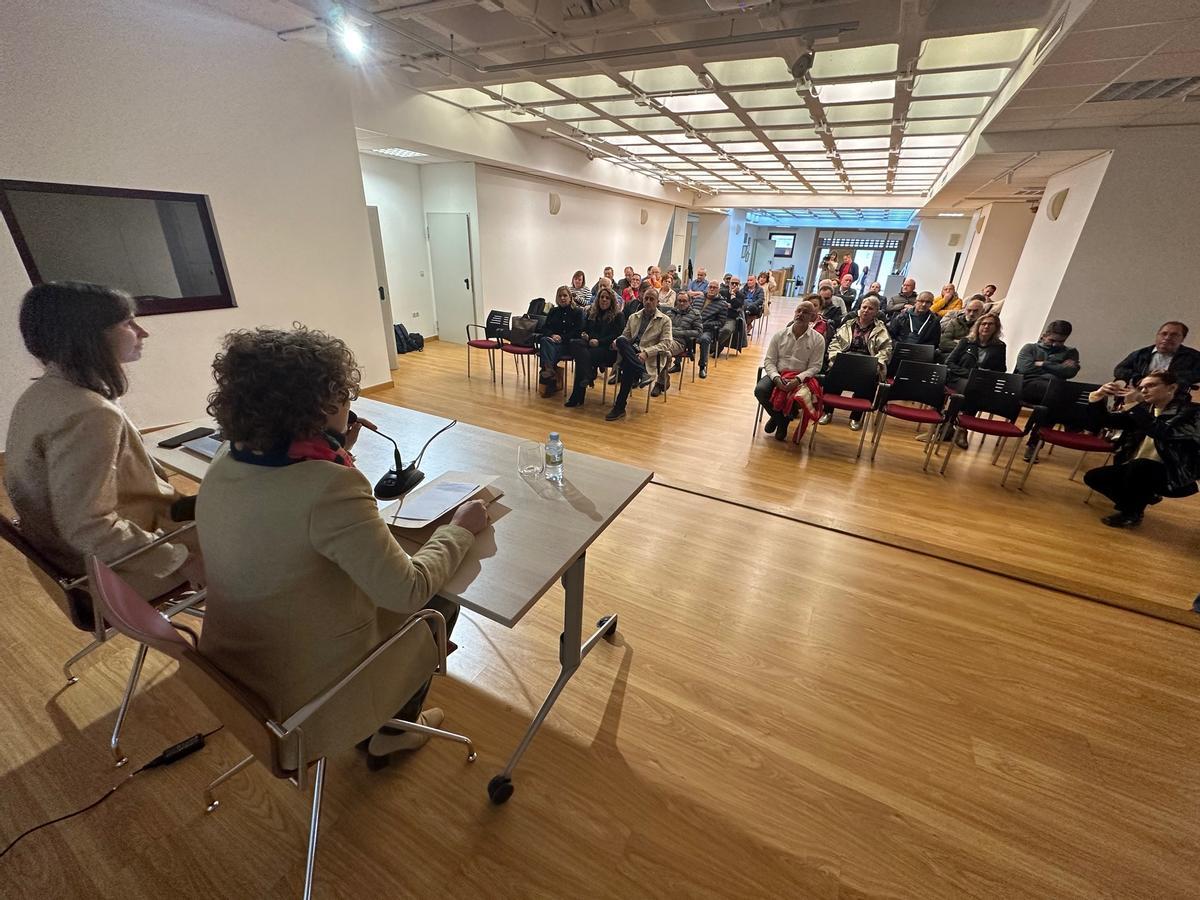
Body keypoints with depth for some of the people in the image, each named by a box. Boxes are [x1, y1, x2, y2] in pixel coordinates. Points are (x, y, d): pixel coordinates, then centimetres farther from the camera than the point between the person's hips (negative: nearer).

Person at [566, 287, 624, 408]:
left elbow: (617, 336, -5)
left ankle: (577, 396, -31)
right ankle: (587, 377, -43)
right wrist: (584, 334, 1)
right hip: (590, 343, 5)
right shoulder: (591, 312, 21)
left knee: (582, 355, -32)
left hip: (608, 349, -5)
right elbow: (584, 329, 27)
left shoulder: (618, 315, 6)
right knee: (576, 343, -31)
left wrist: (599, 341, -16)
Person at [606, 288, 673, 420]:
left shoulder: (665, 320, 8)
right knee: (621, 341, -30)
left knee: (628, 366, -36)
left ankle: (619, 407, -29)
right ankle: (643, 374, -36)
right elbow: (625, 336, 20)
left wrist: (646, 353, -20)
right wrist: (617, 342, -7)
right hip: (631, 352, 4)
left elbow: (665, 344, -3)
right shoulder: (633, 317, 22)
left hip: (651, 357, -4)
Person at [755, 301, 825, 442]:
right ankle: (780, 418, 2)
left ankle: (780, 417, 5)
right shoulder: (779, 335, 3)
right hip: (777, 375, 1)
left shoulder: (818, 340, 0)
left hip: (800, 378, -1)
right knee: (760, 390, -28)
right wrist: (776, 378, -19)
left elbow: (815, 366, -5)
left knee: (798, 397, -33)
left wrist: (797, 380, -23)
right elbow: (769, 361, 0)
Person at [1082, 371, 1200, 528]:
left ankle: (1132, 513, -14)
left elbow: (1163, 433, -29)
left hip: (1174, 476, -6)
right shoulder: (1145, 410, 7)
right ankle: (1144, 498, 13)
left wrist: (1135, 405, -32)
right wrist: (1099, 397, -15)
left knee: (1139, 465, -35)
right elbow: (1102, 421, 2)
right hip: (1136, 469, 6)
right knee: (1092, 477, -9)